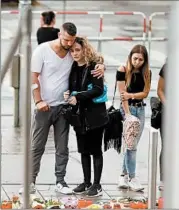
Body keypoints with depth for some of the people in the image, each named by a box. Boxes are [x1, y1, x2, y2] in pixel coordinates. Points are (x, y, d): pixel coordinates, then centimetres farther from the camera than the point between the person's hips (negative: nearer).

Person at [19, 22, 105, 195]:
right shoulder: (43, 50, -8)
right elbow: (33, 77, -7)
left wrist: (101, 66, -11)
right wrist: (38, 101, -14)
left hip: (63, 107, 3)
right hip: (44, 106, -3)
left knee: (62, 147, 5)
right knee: (37, 146, 1)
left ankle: (60, 181, 12)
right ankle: (30, 181, 7)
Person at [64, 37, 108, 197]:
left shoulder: (94, 66, -10)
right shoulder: (73, 68, 9)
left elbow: (98, 89, -18)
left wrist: (78, 97, -22)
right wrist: (68, 94, -7)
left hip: (95, 115, -6)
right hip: (79, 115, 6)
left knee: (96, 150, 0)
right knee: (84, 150, 10)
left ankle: (97, 185, 4)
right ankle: (87, 183, 19)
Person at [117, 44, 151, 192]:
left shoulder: (146, 73, 3)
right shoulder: (123, 71, -10)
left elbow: (145, 93, 2)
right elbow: (122, 94, -12)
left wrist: (131, 95, -17)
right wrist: (127, 114, -17)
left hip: (140, 109, 5)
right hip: (128, 108, -5)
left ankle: (124, 177, 11)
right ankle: (132, 178, -7)